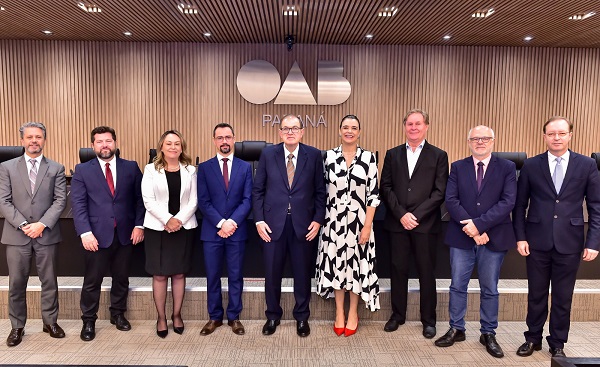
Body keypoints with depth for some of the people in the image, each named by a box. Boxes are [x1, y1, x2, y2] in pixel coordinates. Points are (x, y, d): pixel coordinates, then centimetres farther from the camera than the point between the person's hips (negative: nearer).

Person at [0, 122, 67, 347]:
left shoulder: (56, 168, 5)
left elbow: (60, 200, -2)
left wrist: (42, 224, -14)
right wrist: (23, 225, -13)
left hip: (46, 234, 0)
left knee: (49, 282, 9)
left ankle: (50, 322, 23)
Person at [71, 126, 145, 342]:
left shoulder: (131, 168, 5)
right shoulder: (82, 170, 2)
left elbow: (140, 198, 4)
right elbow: (78, 204, -4)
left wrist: (139, 225, -5)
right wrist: (85, 232, -15)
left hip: (125, 234, 2)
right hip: (97, 235, -1)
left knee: (121, 278, 14)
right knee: (92, 281, 7)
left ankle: (118, 314, 32)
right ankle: (88, 321, 24)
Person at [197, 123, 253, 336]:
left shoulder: (245, 167, 5)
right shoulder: (204, 168, 3)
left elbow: (247, 200, -1)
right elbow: (203, 202, -3)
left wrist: (232, 222, -13)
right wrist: (221, 223, -14)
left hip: (237, 230, 0)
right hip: (212, 231, 0)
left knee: (235, 276, 8)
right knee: (212, 276, 9)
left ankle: (234, 317, 22)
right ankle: (215, 317, 24)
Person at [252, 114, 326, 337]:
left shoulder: (314, 155, 1)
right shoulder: (268, 154, 2)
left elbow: (320, 191, 3)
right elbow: (257, 190, 3)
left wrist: (318, 220, -4)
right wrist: (259, 220, -4)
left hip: (303, 223, 0)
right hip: (273, 223, 1)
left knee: (302, 273, 10)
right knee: (272, 273, 9)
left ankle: (302, 317, 30)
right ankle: (273, 316, 30)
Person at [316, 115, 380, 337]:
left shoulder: (368, 158, -2)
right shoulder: (329, 156, 1)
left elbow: (373, 194, -3)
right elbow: (323, 189, 6)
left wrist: (367, 225, -9)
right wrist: (320, 220, 3)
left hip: (359, 222, -1)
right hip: (334, 222, 1)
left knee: (356, 265, 8)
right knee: (336, 264, 8)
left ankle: (353, 313, 27)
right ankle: (339, 313, 25)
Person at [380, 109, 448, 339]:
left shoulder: (438, 156, 4)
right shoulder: (393, 154, 10)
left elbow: (440, 192, -4)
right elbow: (385, 187, 3)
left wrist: (416, 215, -13)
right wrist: (401, 214, -9)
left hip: (426, 223, -2)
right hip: (397, 223, 2)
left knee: (427, 272, 7)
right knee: (398, 269, 9)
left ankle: (428, 320, 22)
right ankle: (397, 315, 25)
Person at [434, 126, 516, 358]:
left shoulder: (507, 168, 1)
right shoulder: (457, 167, 5)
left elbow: (508, 202, -10)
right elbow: (451, 201, -4)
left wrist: (479, 224, -19)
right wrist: (470, 228, -15)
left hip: (494, 238, -1)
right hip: (461, 236, 1)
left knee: (489, 289, 12)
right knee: (458, 286, 9)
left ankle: (488, 334, 27)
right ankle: (456, 329, 24)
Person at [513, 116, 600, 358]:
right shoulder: (531, 165, 0)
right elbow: (520, 205, 3)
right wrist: (520, 237, -3)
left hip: (569, 242, 0)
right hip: (537, 241, 0)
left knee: (563, 297, 12)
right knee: (536, 294, 12)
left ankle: (558, 343, 30)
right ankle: (533, 338, 30)